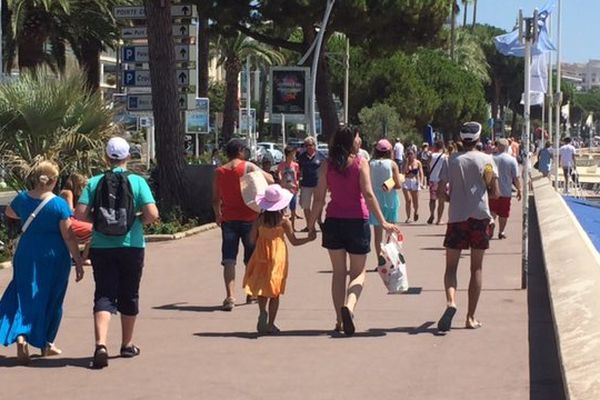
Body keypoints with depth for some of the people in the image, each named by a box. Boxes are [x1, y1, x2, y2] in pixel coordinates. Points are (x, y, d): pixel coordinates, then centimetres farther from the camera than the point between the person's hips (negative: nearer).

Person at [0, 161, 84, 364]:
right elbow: (68, 236, -12)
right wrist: (79, 262, -6)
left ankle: (21, 335, -17)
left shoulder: (22, 199, 0)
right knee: (51, 300, 13)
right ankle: (45, 343, 24)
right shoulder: (59, 205, -13)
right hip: (54, 257, -3)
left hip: (26, 256, 3)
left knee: (25, 297, 7)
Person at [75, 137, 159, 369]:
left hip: (101, 247, 0)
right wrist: (138, 220, 7)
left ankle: (101, 345, -20)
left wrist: (97, 218, 10)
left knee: (104, 295, 0)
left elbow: (80, 214, -9)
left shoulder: (95, 183, -2)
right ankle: (127, 345, 27)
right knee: (129, 295, 15)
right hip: (131, 246, 0)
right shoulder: (137, 182, -5)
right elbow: (152, 214, -14)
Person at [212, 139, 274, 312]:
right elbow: (269, 179, -11)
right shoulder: (248, 167, -5)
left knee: (229, 260, -1)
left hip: (228, 219, 2)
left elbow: (215, 199, 8)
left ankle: (230, 296, -15)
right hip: (249, 219, -2)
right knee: (252, 259, 15)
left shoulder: (219, 172, 3)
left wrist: (218, 215, 24)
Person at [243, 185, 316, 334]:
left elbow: (252, 240, 2)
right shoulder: (284, 221, -8)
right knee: (275, 293, 6)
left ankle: (262, 311, -15)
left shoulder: (260, 219, -3)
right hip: (277, 258, -1)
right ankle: (270, 324, 7)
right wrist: (309, 238, 12)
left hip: (261, 256, 1)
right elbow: (294, 241, -2)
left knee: (262, 288, 12)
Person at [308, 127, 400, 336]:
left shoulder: (327, 165, 2)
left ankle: (340, 320, 10)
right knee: (358, 272, 7)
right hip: (357, 221, -3)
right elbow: (368, 195, -13)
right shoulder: (360, 162, -6)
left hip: (333, 222, 3)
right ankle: (349, 306, -20)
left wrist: (312, 223, 10)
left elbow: (319, 198, 1)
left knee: (338, 272, 12)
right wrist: (382, 222, -11)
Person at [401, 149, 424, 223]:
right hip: (406, 182, 0)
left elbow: (421, 173, 0)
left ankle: (416, 212, 38)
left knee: (415, 200, 7)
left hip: (415, 182, 1)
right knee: (408, 200, -10)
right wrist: (407, 162, -14)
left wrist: (421, 182, -12)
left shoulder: (418, 163, 2)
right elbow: (404, 171, -13)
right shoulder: (405, 163, 2)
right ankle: (408, 217, -6)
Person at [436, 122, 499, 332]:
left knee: (451, 266, 6)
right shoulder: (486, 159, 0)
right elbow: (495, 193, -2)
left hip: (456, 217, 0)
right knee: (476, 268, 8)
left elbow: (440, 191, -1)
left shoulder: (451, 160, 2)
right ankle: (471, 317, 7)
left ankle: (451, 302, -22)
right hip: (480, 216, 0)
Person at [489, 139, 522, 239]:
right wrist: (519, 190, 4)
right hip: (506, 191, 0)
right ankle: (501, 232, 16)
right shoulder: (512, 160, -7)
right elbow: (516, 177, -7)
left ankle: (491, 221, -17)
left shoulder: (492, 159, -3)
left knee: (493, 210, 12)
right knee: (504, 213, 11)